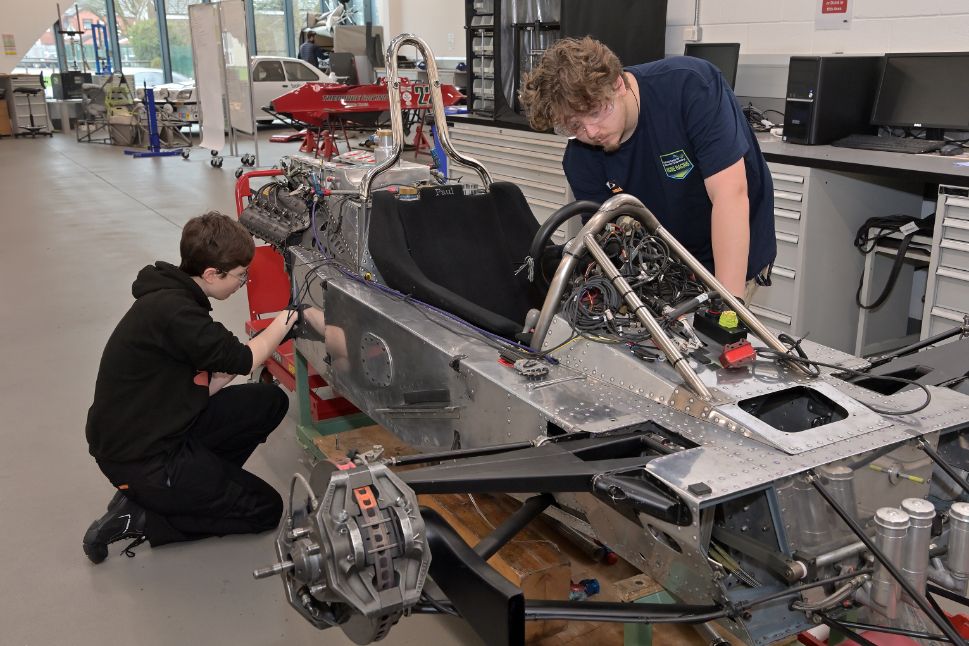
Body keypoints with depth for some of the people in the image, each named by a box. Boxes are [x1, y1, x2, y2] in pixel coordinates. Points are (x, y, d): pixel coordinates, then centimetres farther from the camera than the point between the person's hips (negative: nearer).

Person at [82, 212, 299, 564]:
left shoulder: (174, 296, 5)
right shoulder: (172, 312, -28)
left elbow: (200, 388, 6)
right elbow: (242, 359, -22)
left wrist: (268, 338, -4)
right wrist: (283, 323, -3)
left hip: (165, 426, 10)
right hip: (140, 461, -9)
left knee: (271, 401, 6)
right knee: (265, 509, 0)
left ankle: (200, 483, 7)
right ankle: (135, 519, -1)